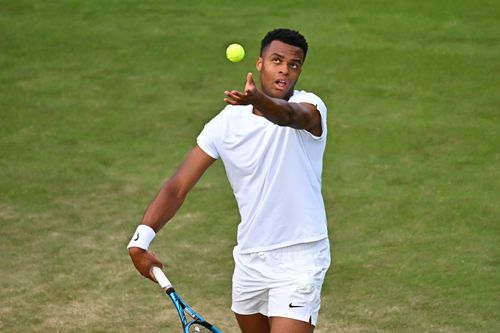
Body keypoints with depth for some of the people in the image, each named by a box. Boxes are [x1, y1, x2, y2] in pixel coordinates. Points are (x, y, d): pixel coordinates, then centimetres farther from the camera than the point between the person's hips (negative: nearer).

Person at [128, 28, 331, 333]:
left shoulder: (309, 108, -13)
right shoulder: (227, 123, -3)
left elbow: (289, 115, -39)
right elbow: (177, 187, -5)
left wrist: (259, 100, -62)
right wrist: (142, 239, -19)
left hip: (299, 259, -5)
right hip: (250, 258, 5)